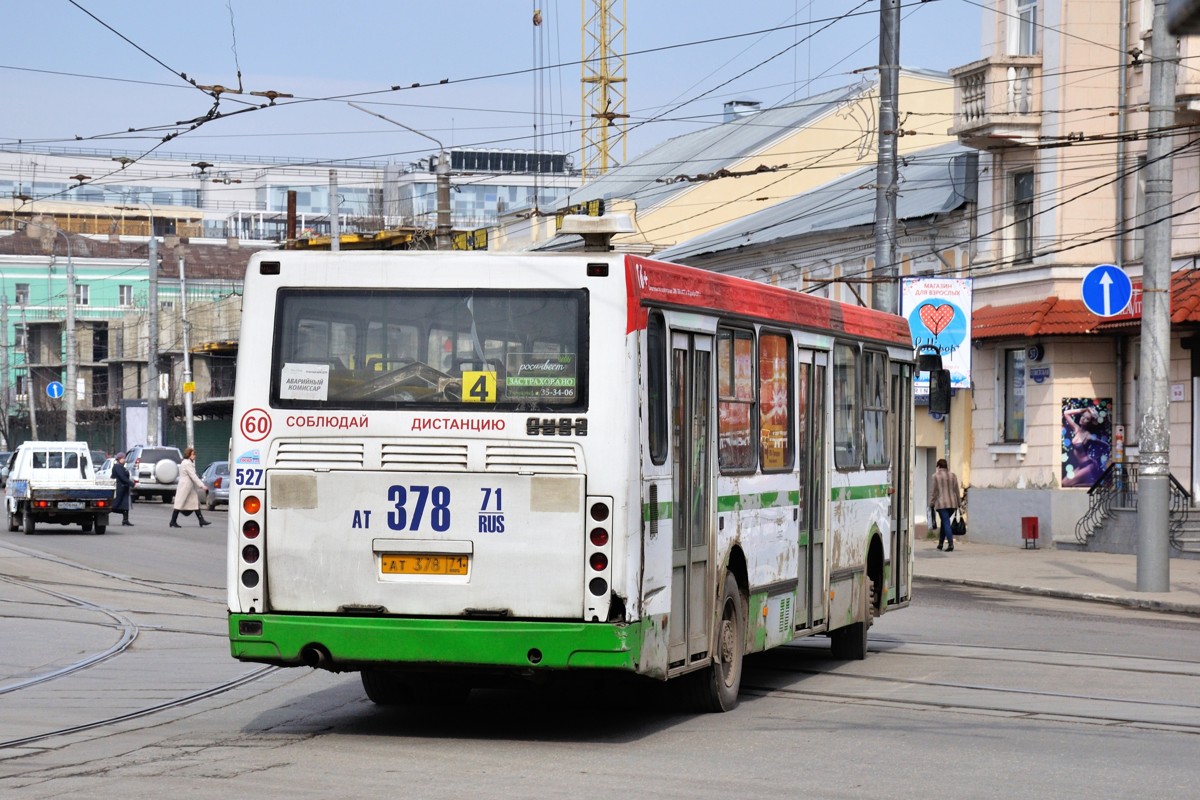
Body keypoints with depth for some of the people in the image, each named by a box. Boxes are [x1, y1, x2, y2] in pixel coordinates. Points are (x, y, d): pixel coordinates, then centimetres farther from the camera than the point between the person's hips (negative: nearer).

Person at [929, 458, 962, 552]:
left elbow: (933, 491, -3)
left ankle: (950, 544, -17)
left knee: (946, 523, -6)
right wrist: (959, 503, 15)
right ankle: (940, 543, 20)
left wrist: (931, 503, 3)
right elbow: (957, 490, 10)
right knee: (944, 522, 19)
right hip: (952, 503, 4)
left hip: (941, 504, -4)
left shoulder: (935, 476, -1)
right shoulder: (953, 476, 9)